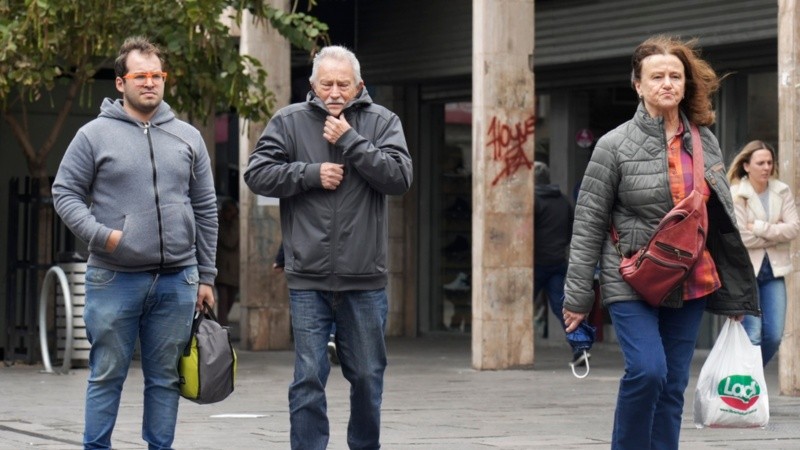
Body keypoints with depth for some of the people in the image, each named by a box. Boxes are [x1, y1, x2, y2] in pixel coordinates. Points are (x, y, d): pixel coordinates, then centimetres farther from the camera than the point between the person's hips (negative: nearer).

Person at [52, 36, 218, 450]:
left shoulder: (188, 137, 10)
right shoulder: (94, 135, 0)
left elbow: (205, 210, 12)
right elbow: (65, 193, 1)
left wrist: (206, 276, 10)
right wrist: (100, 234, -14)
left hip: (177, 280, 3)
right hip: (113, 279, -3)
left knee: (165, 378, 8)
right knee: (107, 376, 3)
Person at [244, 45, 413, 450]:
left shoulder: (381, 122, 4)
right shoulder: (289, 121, 4)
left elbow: (400, 177, -8)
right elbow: (257, 173, -1)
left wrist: (351, 141, -12)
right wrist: (312, 173, -10)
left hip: (364, 279, 1)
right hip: (308, 279, -1)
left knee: (368, 377, 11)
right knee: (308, 379, -1)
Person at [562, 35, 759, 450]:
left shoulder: (705, 143, 7)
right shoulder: (615, 146, -6)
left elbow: (723, 219, 15)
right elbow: (588, 225, -4)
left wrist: (734, 295, 14)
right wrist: (578, 296, -7)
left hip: (692, 284, 4)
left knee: (673, 385, 4)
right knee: (647, 370, -20)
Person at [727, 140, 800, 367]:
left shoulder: (782, 191, 5)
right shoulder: (735, 194, -9)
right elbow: (739, 237, -15)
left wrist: (760, 229, -13)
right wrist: (776, 234, -9)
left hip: (773, 270, 4)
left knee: (774, 336, 2)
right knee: (752, 336, -7)